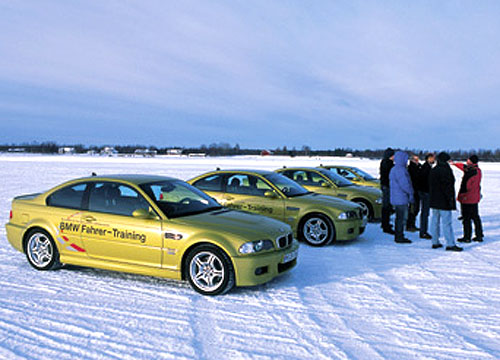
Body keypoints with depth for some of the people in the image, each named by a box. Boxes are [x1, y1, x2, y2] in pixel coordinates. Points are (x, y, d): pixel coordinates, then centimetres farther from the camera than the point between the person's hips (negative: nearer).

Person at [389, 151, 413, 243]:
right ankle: (399, 237, -1)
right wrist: (410, 193, -10)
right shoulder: (400, 169, -17)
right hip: (401, 198, -11)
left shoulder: (394, 169, 16)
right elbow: (404, 184, -22)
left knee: (399, 217, 16)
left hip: (396, 198, 11)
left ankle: (398, 236, 23)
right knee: (402, 218, -5)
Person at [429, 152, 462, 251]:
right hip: (443, 201, -9)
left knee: (435, 221, 12)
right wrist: (450, 198, -15)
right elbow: (447, 186, -19)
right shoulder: (444, 171, -16)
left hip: (434, 201, 9)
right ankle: (450, 244, -3)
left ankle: (435, 242, 17)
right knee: (447, 222, -6)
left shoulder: (433, 171, 11)